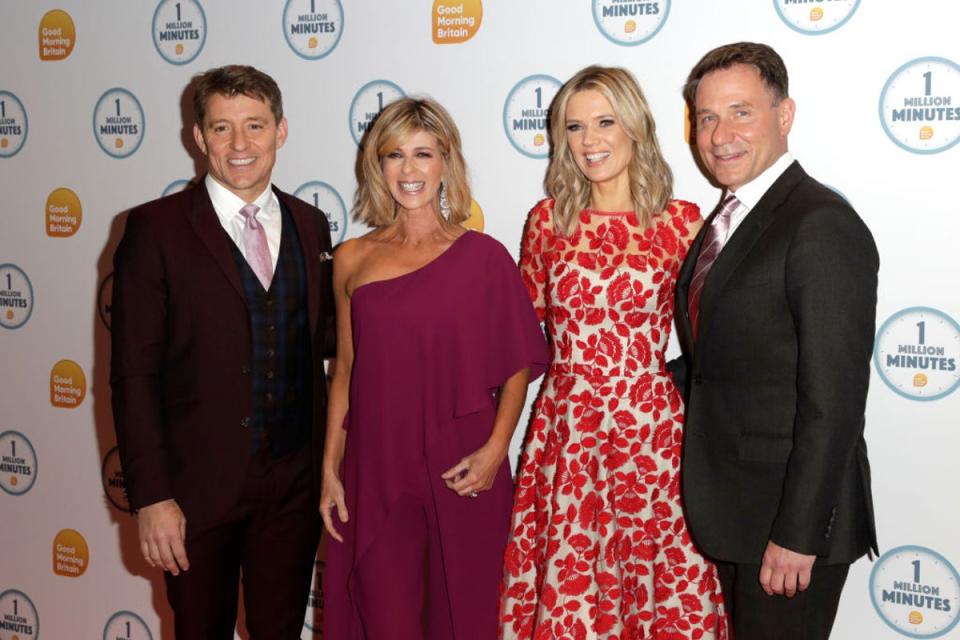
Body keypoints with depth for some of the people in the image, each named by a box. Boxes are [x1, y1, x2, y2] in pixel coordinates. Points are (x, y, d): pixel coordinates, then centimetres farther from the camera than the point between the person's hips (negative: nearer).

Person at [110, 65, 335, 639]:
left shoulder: (310, 225, 6)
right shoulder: (156, 228, -7)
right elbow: (134, 373, -9)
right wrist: (151, 497, -13)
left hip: (294, 483, 3)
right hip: (198, 485, -3)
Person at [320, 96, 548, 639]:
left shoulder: (482, 255, -3)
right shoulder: (352, 259, 5)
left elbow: (518, 365, 1)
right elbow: (345, 369, 10)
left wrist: (496, 448, -11)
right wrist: (331, 469, 7)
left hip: (462, 477, -2)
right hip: (374, 475, 2)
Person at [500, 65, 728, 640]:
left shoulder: (681, 222, -2)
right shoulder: (548, 220, 4)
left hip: (652, 434, -1)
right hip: (566, 433, 2)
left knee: (664, 594, 7)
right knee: (565, 591, 8)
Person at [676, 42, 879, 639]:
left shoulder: (823, 226, -19)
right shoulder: (728, 218, 10)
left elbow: (833, 400, -22)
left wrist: (797, 535, -21)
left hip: (789, 512, -8)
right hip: (730, 506, 8)